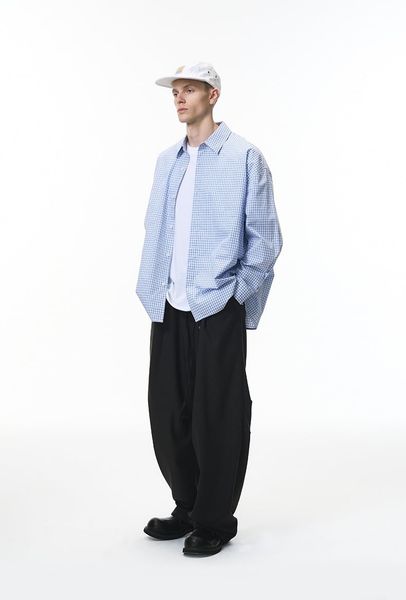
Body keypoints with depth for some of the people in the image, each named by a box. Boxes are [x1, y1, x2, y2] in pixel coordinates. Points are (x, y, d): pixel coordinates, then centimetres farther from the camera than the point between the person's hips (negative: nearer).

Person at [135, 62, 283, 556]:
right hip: (169, 310, 6)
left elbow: (266, 238, -4)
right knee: (168, 414, 11)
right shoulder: (166, 161, 14)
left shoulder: (244, 158, -3)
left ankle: (215, 521, 17)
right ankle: (187, 509, 28)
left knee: (216, 418, 2)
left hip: (217, 310, -6)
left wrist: (236, 293, -8)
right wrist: (152, 289, 9)